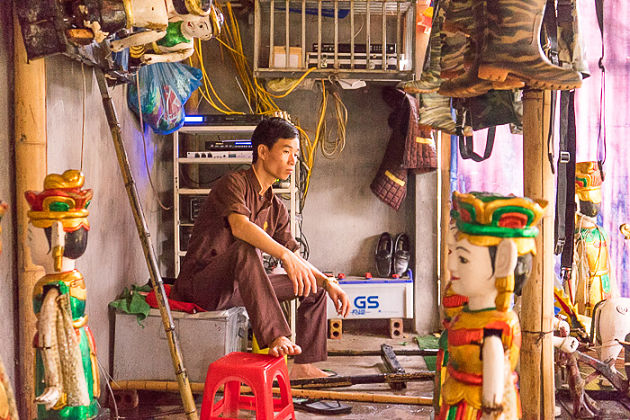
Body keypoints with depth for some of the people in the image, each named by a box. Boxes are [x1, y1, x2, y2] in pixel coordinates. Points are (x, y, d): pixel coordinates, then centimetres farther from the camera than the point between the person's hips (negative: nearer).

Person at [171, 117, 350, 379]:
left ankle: (304, 365, 6)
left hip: (237, 289, 8)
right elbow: (240, 226, -33)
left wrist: (328, 283, -3)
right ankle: (275, 337, -43)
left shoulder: (275, 207, 12)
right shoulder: (233, 183, -12)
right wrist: (286, 255, -44)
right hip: (200, 284, -8)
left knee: (314, 286, 6)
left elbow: (296, 258, 13)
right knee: (245, 248, -37)